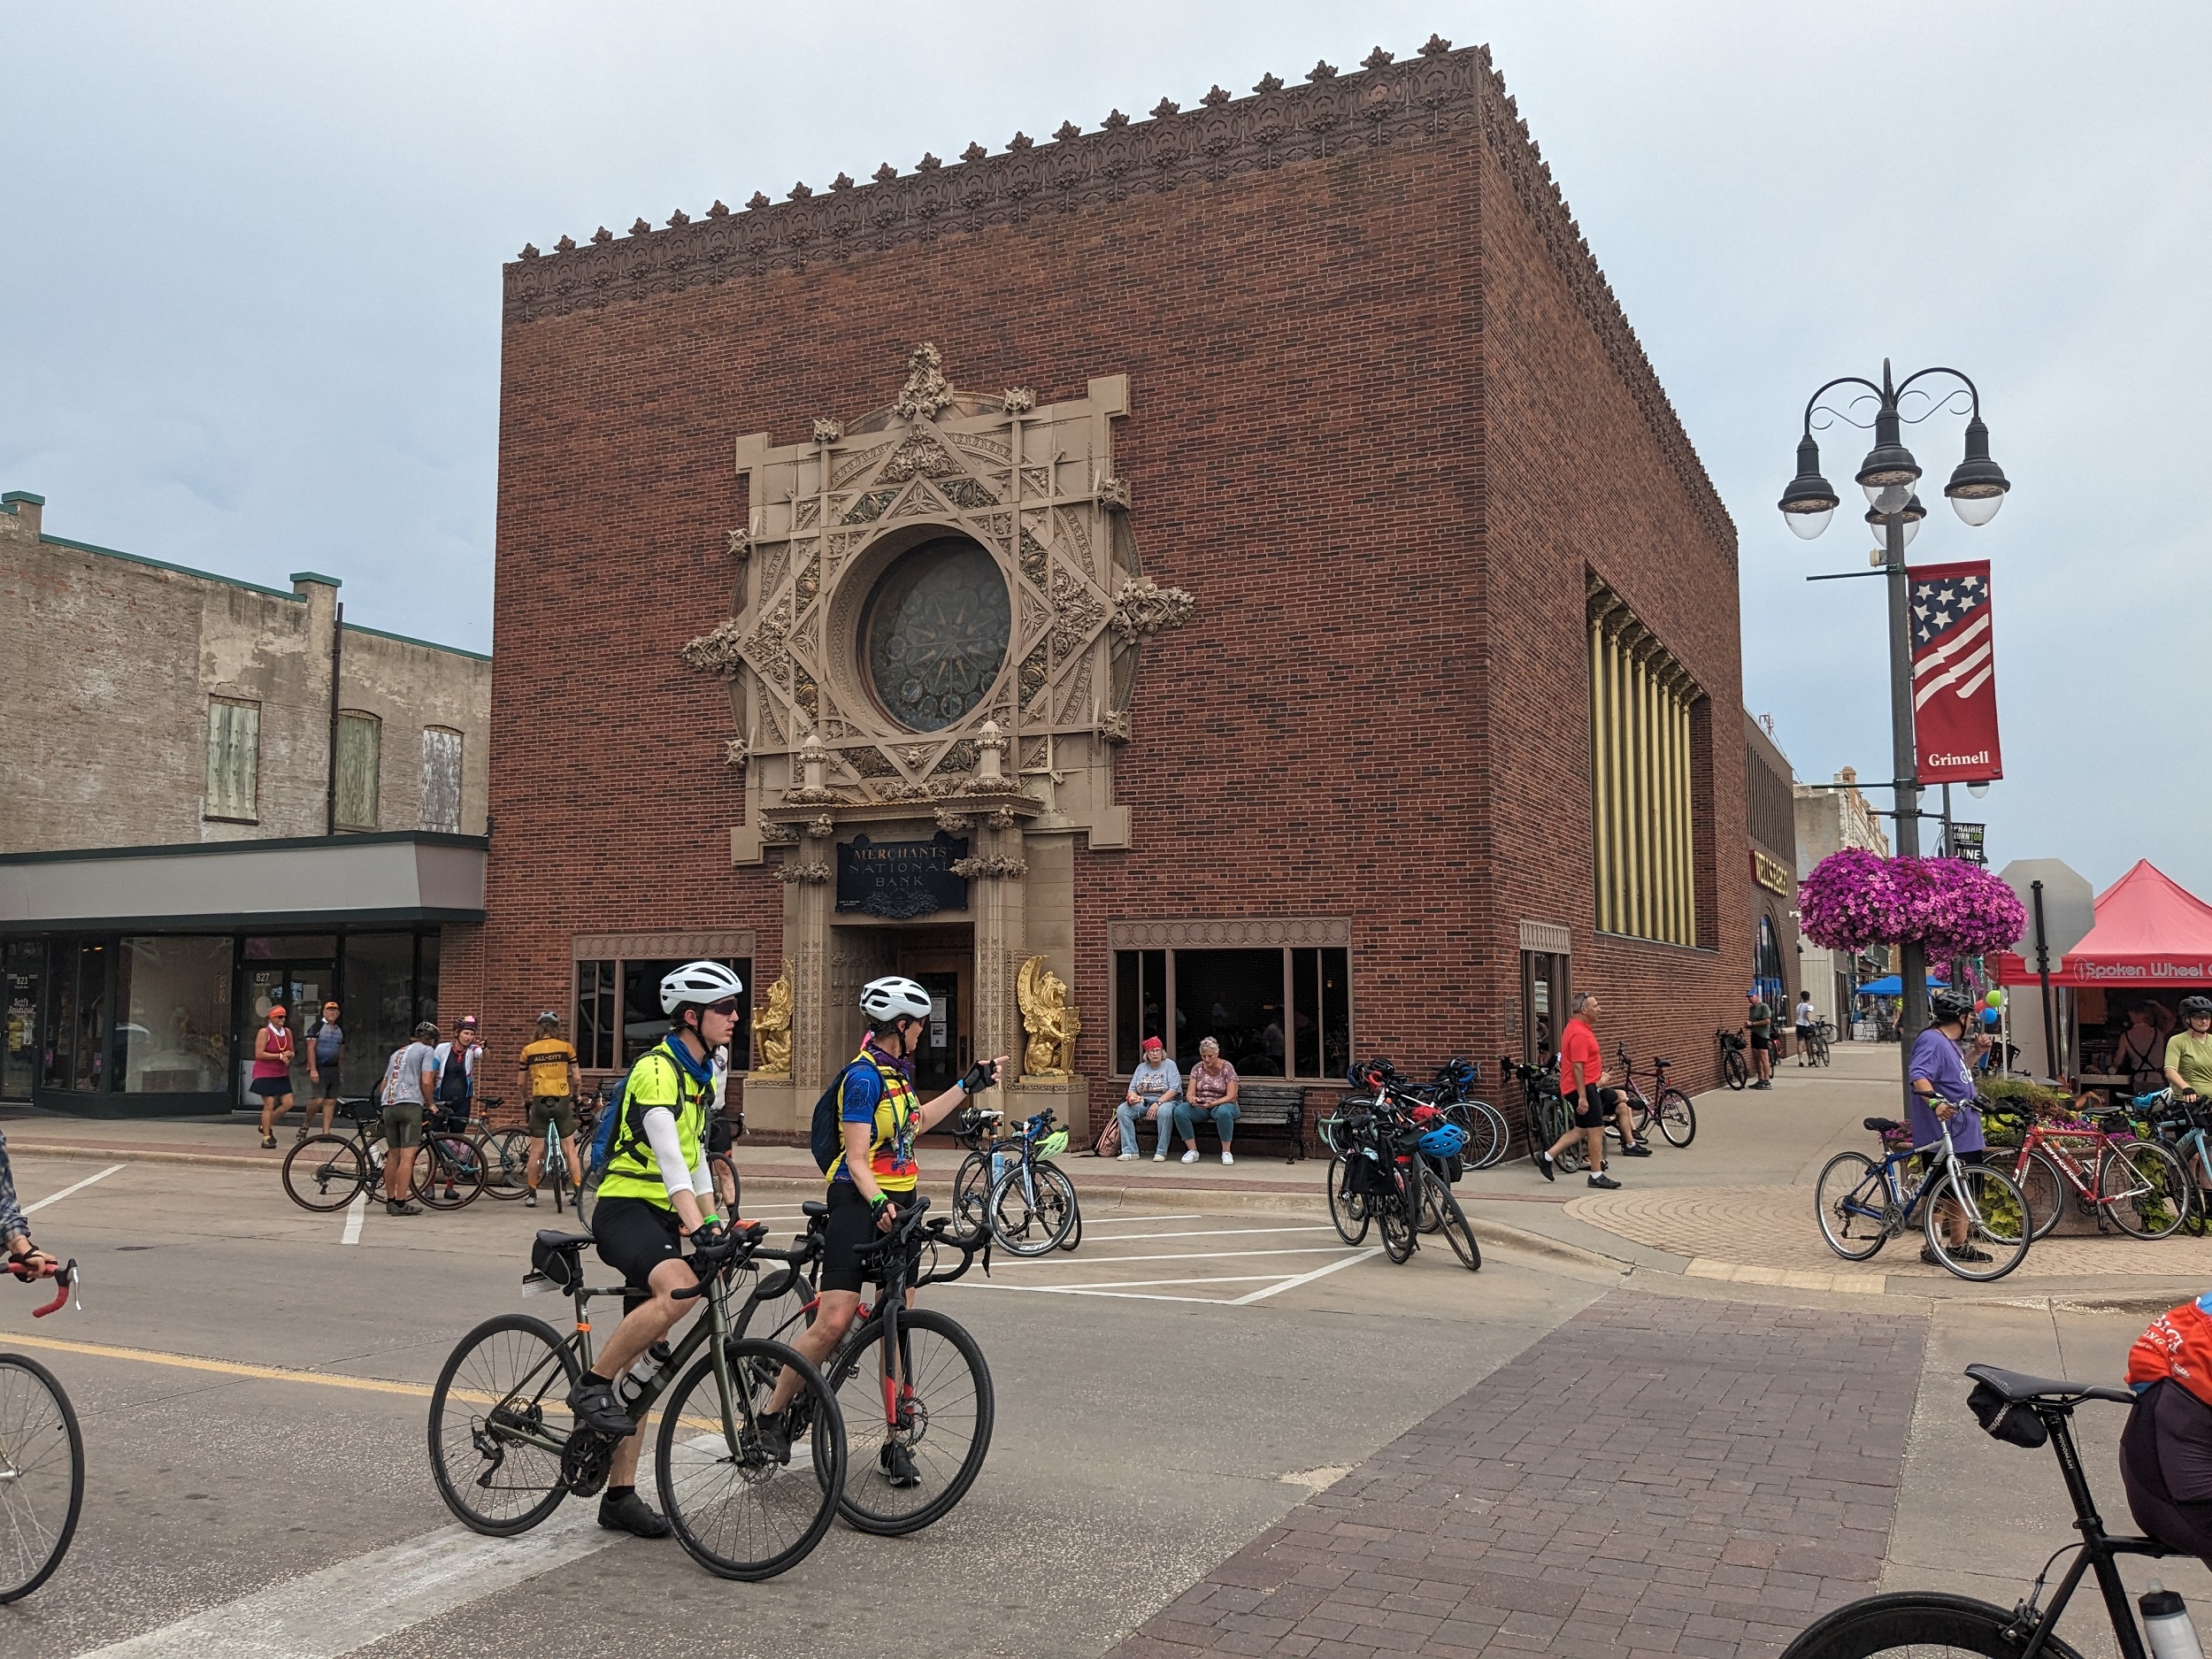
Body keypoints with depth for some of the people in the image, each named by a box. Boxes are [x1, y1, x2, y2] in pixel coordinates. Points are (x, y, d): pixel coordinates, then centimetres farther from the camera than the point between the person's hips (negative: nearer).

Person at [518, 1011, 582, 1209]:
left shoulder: (528, 1050, 3)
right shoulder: (566, 1048, 1)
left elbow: (523, 1083, 10)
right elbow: (577, 1079, 3)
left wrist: (527, 1096, 30)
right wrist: (577, 1095, 21)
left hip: (540, 1101, 0)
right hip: (562, 1100, 0)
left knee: (536, 1150, 9)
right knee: (570, 1148, 7)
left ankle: (531, 1195, 13)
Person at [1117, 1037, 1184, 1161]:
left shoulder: (1169, 1065, -1)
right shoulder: (1141, 1067, 13)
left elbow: (1174, 1090, -12)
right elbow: (1132, 1089, 11)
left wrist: (1158, 1103, -22)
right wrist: (1131, 1097, -14)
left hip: (1167, 1101, -5)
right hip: (1144, 1102, 5)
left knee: (1164, 1111, -40)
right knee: (1122, 1110, -18)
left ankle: (1161, 1153, -30)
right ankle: (1129, 1151, -18)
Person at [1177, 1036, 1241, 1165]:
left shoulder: (1227, 1068, -6)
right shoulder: (1197, 1068, 4)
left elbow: (1231, 1096, -12)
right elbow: (1189, 1093, -1)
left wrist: (1214, 1103, -30)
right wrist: (1192, 1099, -27)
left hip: (1222, 1105, -3)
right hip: (1200, 1106, 3)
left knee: (1224, 1112, -41)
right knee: (1179, 1111, -27)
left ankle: (1226, 1152, -25)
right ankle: (1192, 1151, -18)